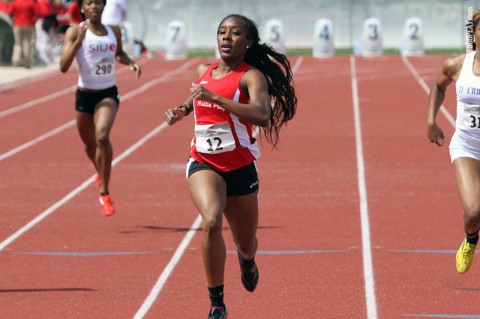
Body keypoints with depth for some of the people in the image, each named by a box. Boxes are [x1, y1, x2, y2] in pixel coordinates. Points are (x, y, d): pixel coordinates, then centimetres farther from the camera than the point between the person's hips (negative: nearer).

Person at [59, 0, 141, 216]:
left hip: (108, 94, 0)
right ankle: (100, 172, 53)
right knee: (90, 144, 17)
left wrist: (131, 63, 3)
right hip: (85, 94, 0)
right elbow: (64, 66, -18)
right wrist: (78, 41, -28)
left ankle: (104, 192, -16)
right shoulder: (75, 32, -9)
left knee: (102, 137, -24)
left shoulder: (114, 32, 2)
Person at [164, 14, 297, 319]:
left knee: (246, 243, 15)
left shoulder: (251, 76, -11)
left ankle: (247, 261, 57)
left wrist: (215, 97, -33)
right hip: (203, 164, 2)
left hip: (240, 167, -2)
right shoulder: (204, 71, 7)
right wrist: (181, 111, 8)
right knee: (211, 222, -29)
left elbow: (262, 115, -31)